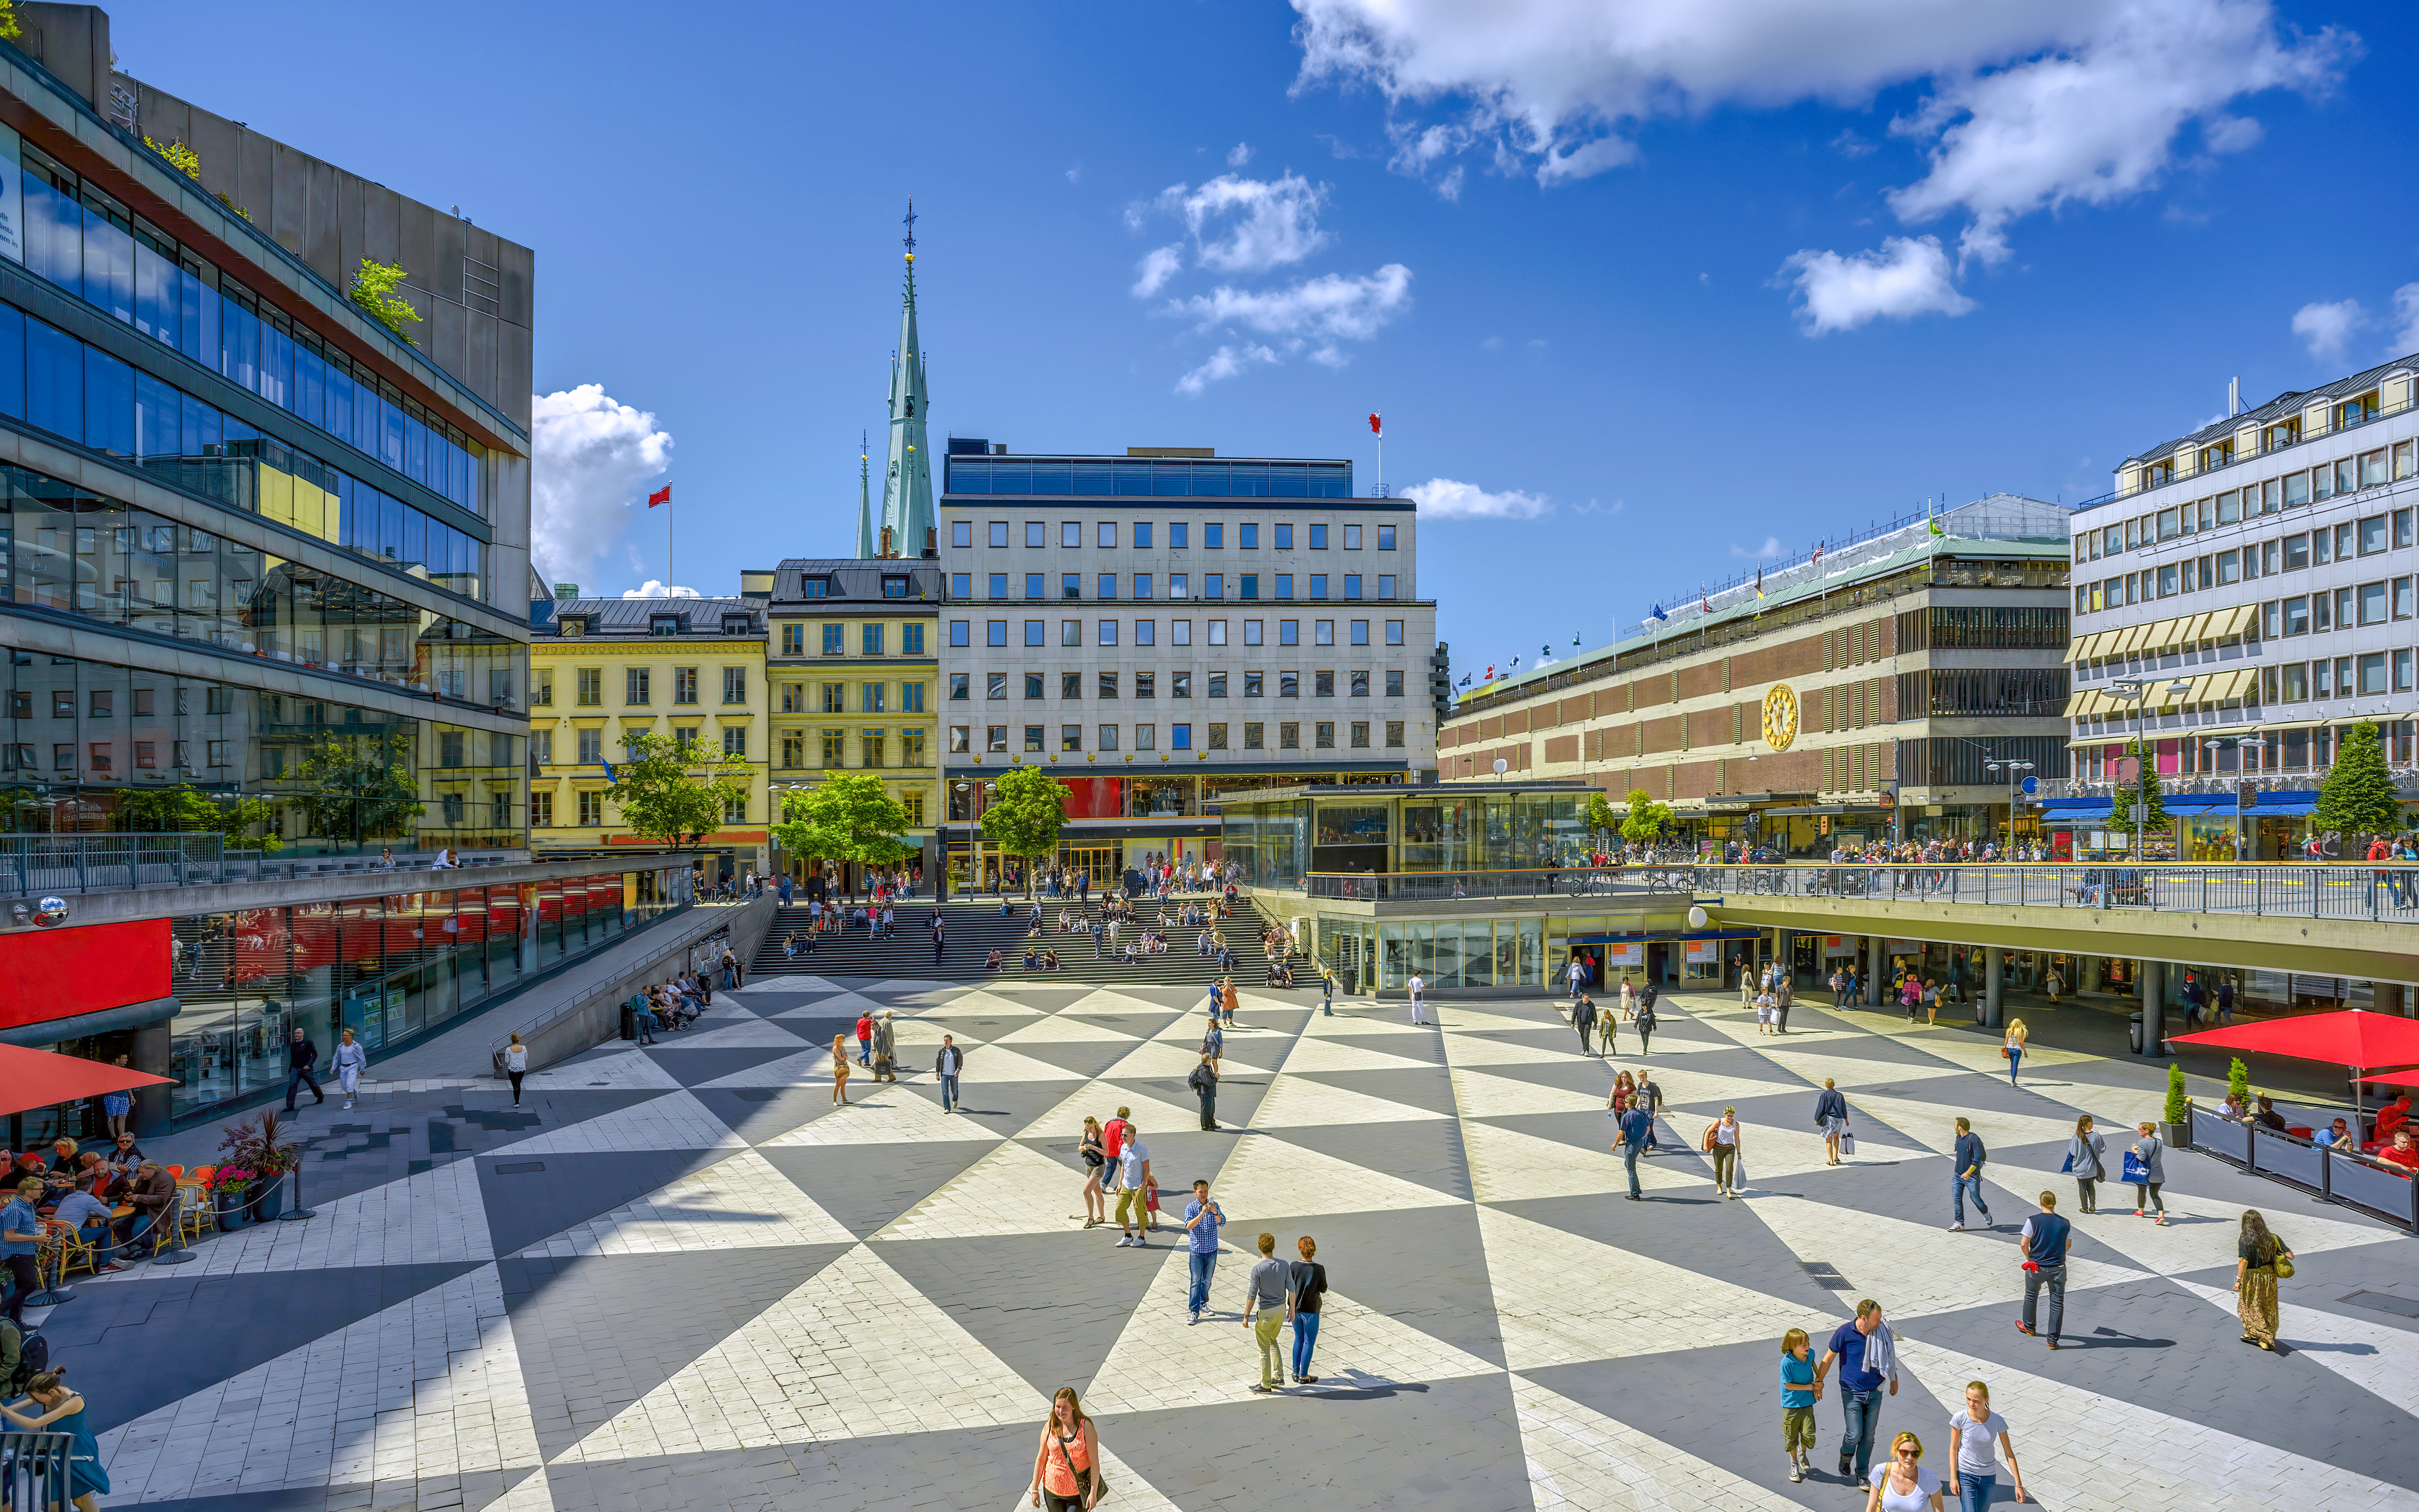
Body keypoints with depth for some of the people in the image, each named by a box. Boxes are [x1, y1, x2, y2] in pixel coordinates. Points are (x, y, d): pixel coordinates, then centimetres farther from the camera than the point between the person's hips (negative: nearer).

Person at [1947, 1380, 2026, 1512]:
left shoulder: (1997, 1421, -13)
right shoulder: (1960, 1419, -16)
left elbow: (2009, 1453, -4)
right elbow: (1954, 1448, -4)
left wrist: (2019, 1484, -4)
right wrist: (1953, 1478, -6)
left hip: (1989, 1477, 2)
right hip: (1965, 1475, -2)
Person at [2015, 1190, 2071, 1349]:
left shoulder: (2033, 1221, -13)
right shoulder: (2065, 1224, -5)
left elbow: (2023, 1244, -11)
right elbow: (2067, 1246, 6)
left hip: (2036, 1267, -1)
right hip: (2058, 1268, 1)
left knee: (2031, 1296, 21)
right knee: (2057, 1302, 8)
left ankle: (2029, 1328, 38)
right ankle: (2053, 1340, 9)